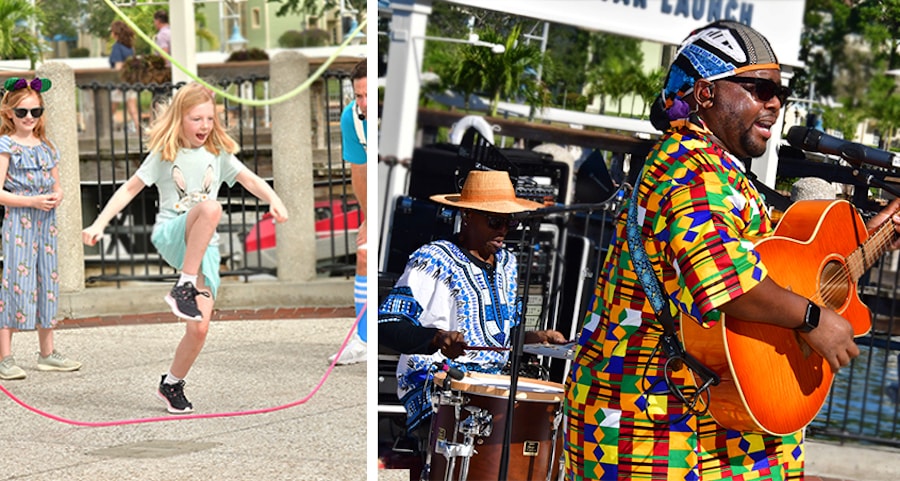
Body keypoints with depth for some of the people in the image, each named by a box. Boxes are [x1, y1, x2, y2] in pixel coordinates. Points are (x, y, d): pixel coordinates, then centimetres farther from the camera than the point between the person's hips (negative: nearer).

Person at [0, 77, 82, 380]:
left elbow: (57, 187, 19)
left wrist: (56, 197, -4)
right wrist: (32, 201, -19)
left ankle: (47, 353, 20)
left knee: (47, 282, 10)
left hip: (45, 222, 6)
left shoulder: (47, 147, 13)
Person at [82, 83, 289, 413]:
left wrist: (273, 199, -14)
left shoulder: (219, 154, 12)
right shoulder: (163, 154, 4)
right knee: (211, 207, -37)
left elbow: (249, 180, 8)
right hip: (170, 235, -3)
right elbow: (130, 188, 5)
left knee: (199, 328, -9)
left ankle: (172, 384, 16)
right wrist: (99, 224, -4)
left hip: (205, 246, 3)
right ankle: (184, 286, -32)